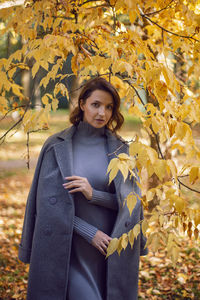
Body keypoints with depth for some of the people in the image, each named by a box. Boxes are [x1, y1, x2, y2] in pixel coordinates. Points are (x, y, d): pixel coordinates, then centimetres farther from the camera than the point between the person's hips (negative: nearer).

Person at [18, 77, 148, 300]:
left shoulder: (120, 149, 2)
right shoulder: (56, 146, -4)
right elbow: (48, 202, -8)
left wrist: (93, 194, -19)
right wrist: (90, 233, -14)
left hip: (112, 250, 2)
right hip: (71, 249, -2)